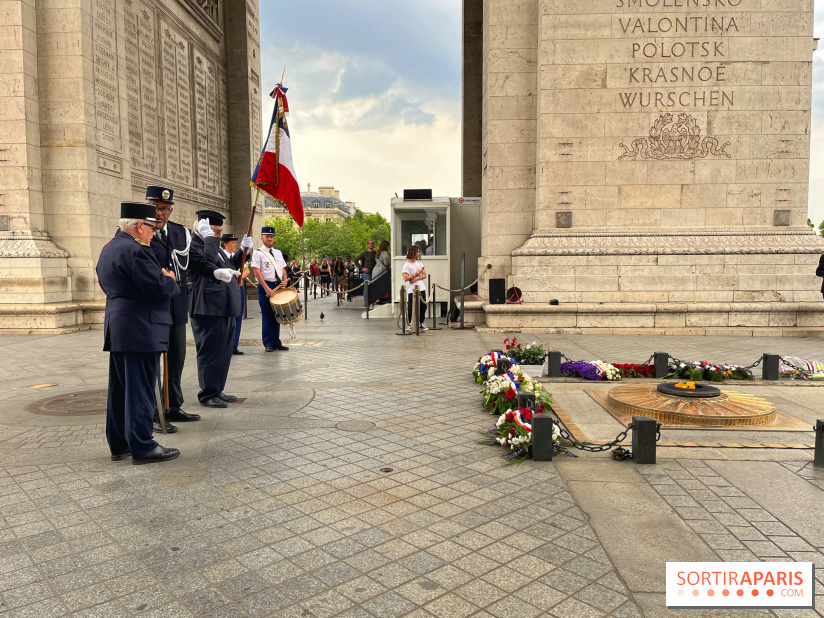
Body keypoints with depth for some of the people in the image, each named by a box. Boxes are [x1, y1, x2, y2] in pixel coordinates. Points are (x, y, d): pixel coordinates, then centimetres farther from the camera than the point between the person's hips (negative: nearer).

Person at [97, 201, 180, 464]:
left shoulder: (108, 248, 15)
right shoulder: (135, 250, -17)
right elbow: (159, 287, -23)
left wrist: (162, 278, 14)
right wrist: (171, 280, 0)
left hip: (117, 330, 10)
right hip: (140, 331, -10)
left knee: (120, 389, 14)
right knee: (140, 389, -4)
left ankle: (119, 444, 24)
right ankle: (142, 447, 3)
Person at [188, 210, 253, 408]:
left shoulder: (215, 247, 22)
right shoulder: (193, 245, -9)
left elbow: (230, 265, 26)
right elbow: (206, 259, -25)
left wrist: (243, 250, 14)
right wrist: (210, 237, -17)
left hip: (225, 309, 10)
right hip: (209, 310, -10)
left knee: (223, 352, 14)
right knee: (210, 352, -5)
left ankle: (217, 390, 24)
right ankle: (208, 395, 4)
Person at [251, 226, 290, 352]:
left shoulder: (278, 252, 15)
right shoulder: (258, 253, -2)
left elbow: (283, 269, 17)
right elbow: (257, 272, -9)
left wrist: (285, 281, -3)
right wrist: (267, 288, -16)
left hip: (278, 286, 5)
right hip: (265, 286, -5)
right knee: (267, 315, -1)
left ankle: (276, 342, 16)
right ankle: (268, 343, 5)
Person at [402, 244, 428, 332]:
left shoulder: (419, 263, 12)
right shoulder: (406, 265, -7)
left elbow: (424, 275, 6)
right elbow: (406, 278, -16)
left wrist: (416, 278, -9)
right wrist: (416, 274, -13)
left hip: (421, 288, 6)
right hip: (411, 290, -6)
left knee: (423, 306, 9)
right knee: (410, 308, -3)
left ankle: (422, 324, 19)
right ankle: (408, 325, 6)